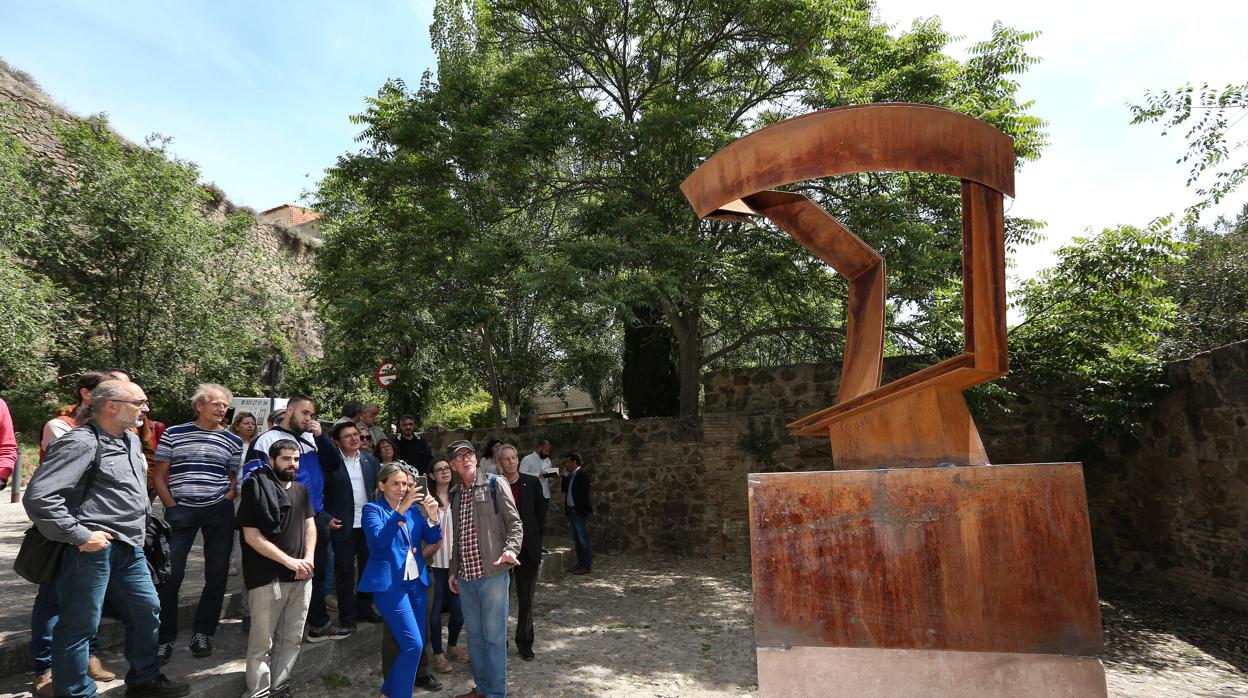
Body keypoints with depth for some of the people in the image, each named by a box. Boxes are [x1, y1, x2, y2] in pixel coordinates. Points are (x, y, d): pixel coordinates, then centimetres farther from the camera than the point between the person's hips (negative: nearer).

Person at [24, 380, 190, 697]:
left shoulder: (131, 440, 12)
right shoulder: (82, 442, -17)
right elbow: (39, 497, -24)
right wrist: (80, 536, -20)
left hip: (129, 547, 9)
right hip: (93, 549, -9)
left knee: (147, 611, 16)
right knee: (80, 625, 3)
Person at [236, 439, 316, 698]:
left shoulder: (301, 490, 13)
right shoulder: (256, 488, -7)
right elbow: (250, 535, -12)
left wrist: (308, 559, -5)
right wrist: (289, 561, -13)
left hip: (301, 577, 6)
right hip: (268, 577, -6)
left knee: (292, 638, 11)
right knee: (262, 641, 1)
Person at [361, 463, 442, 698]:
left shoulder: (413, 509, 11)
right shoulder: (372, 509, -5)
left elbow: (432, 538, 5)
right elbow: (380, 539, -22)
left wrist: (433, 516, -14)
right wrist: (401, 509, -32)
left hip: (416, 582, 6)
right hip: (389, 584, -6)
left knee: (419, 643, 9)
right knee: (413, 644, -12)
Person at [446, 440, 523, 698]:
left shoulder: (494, 485, -4)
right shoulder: (454, 495, 12)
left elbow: (514, 523, -6)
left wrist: (510, 549, -22)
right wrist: (453, 571, 20)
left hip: (492, 573, -5)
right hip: (464, 577, 5)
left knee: (494, 635, 0)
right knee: (474, 634, 15)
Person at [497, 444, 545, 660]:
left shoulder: (532, 483, 0)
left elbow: (541, 513, 6)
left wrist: (536, 540, 2)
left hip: (528, 549, 1)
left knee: (526, 599, 10)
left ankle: (524, 642, 24)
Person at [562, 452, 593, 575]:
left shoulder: (582, 474, -13)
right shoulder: (570, 475, 13)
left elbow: (584, 494, -17)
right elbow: (564, 490, 10)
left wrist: (580, 509, -16)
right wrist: (565, 476, 2)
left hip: (579, 511, -9)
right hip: (571, 511, 9)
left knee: (583, 539, -4)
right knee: (576, 539, 15)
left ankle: (587, 565, 1)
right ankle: (580, 563, 23)